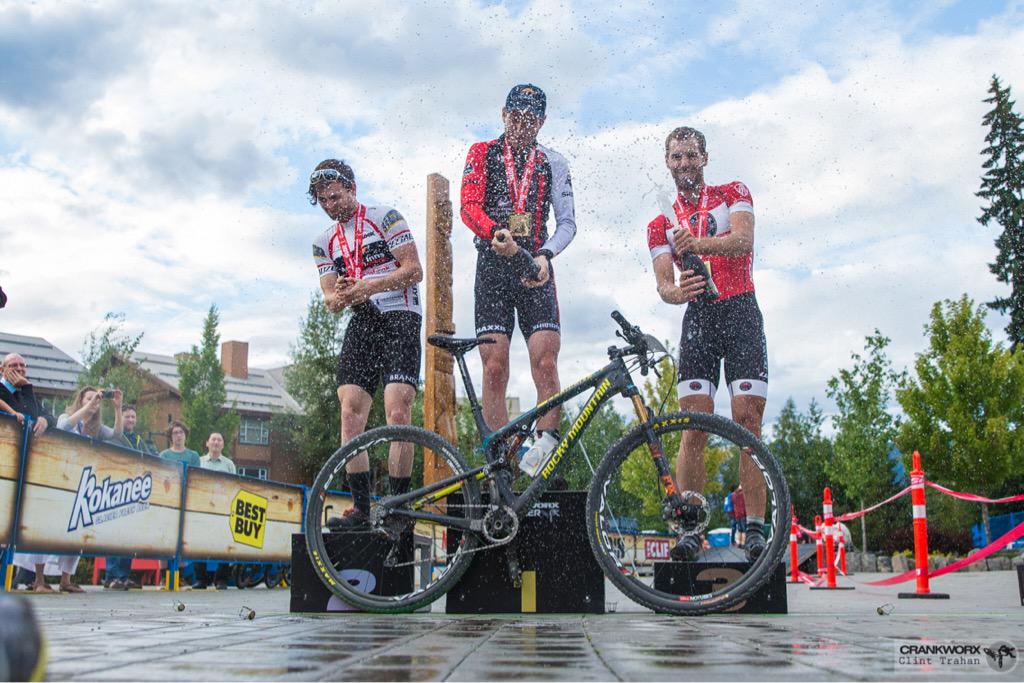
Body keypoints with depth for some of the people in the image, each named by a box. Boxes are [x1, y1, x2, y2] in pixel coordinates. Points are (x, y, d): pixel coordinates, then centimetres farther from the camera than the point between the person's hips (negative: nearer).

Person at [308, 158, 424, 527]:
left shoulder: (385, 217, 0)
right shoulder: (324, 243, 16)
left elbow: (414, 270, -8)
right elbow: (330, 300, 11)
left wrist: (371, 285, -21)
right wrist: (340, 296, -14)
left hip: (400, 318, -5)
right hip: (361, 323, 5)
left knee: (398, 414, -16)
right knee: (350, 413, -7)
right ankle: (360, 508, -3)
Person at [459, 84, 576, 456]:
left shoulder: (552, 162, 12)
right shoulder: (482, 153, 10)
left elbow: (567, 222, 5)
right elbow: (469, 207, -4)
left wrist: (545, 255, -15)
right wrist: (497, 234, -25)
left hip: (535, 271, 1)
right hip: (492, 270, -1)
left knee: (546, 363, -13)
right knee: (494, 368, -6)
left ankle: (547, 446, -10)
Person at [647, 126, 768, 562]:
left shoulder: (733, 194, 10)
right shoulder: (660, 226, 15)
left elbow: (743, 240, -11)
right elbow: (662, 284, 1)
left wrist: (698, 244, -30)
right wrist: (675, 291, -24)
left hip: (740, 313, -2)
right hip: (697, 319, 2)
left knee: (747, 421, -9)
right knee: (694, 429, -8)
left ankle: (755, 528, -7)